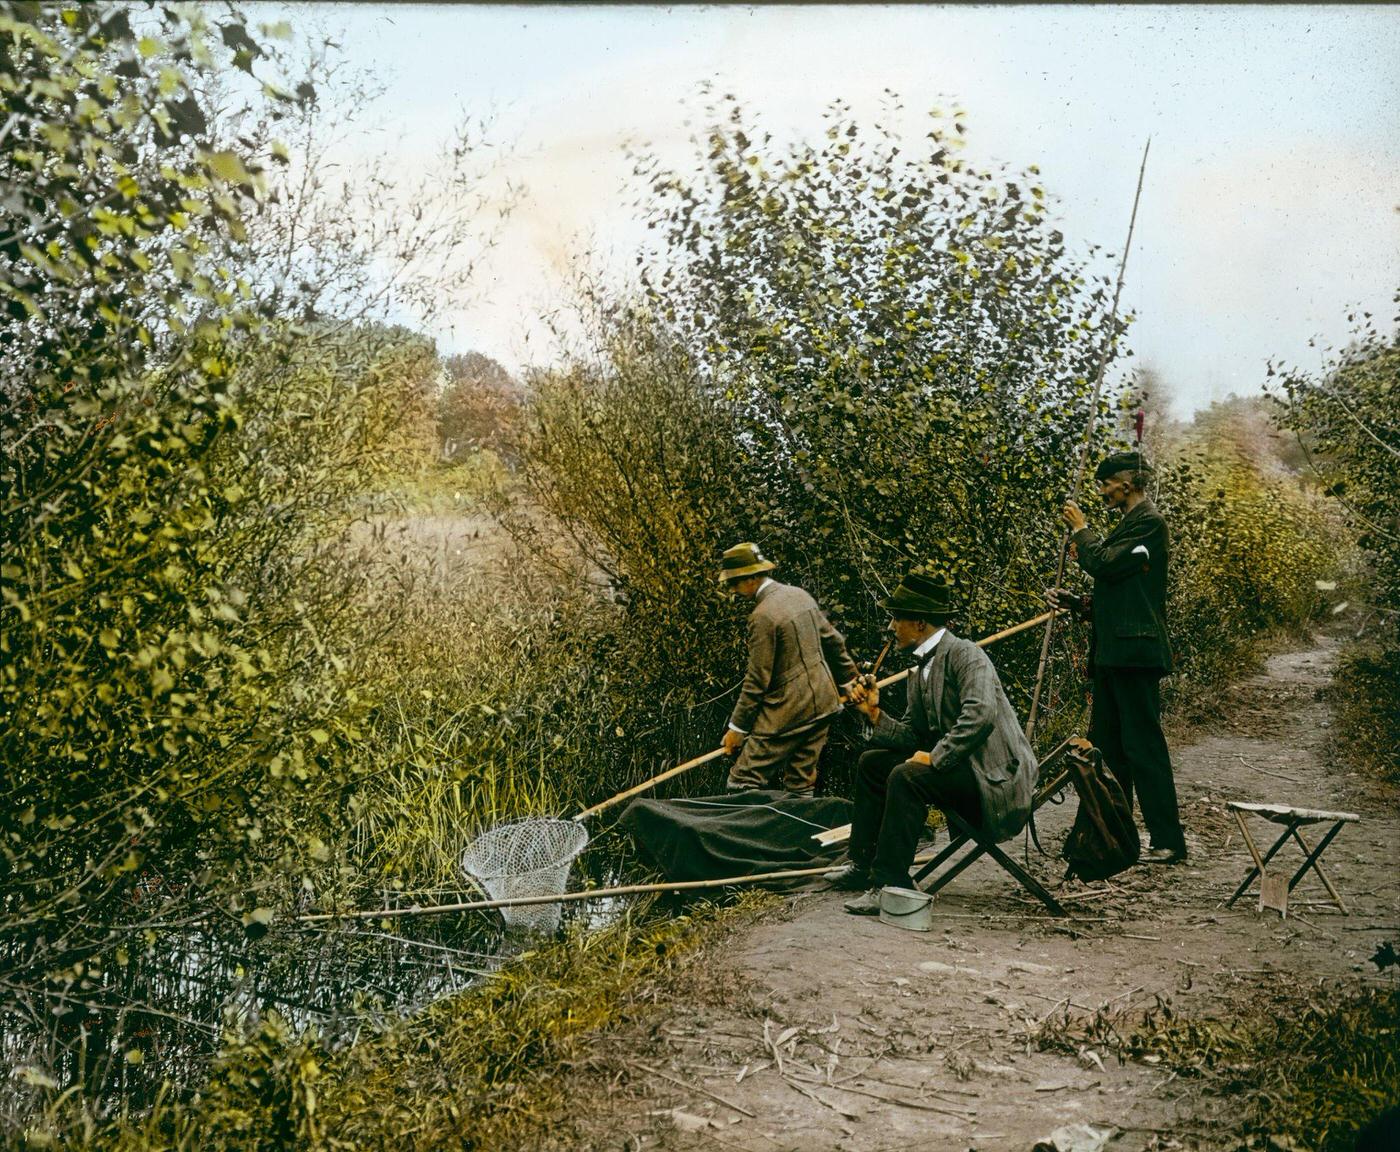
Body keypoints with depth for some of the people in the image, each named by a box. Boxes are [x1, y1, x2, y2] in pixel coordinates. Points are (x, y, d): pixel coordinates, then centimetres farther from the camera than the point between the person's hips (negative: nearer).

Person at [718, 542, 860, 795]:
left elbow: (757, 680, -16)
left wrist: (737, 727, -8)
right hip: (822, 704, 9)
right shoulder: (799, 595, 7)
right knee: (800, 786, 12)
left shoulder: (763, 615, -18)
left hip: (787, 712, -9)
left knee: (742, 783, -5)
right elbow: (833, 641, 17)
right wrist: (850, 679, 31)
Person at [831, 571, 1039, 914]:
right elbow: (913, 736, 13)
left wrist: (934, 757, -26)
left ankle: (890, 883, -23)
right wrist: (875, 713, 0)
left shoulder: (965, 654, -15)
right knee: (872, 762, 10)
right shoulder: (920, 670, 13)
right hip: (956, 767, 10)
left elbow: (980, 715, -30)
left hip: (995, 776, -10)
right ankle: (864, 865, 14)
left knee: (907, 776, -29)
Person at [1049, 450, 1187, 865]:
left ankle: (1168, 840, -3)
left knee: (1143, 746, -8)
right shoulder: (1128, 523, 22)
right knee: (1107, 746, 13)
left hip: (1135, 652, -10)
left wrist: (1081, 528, -3)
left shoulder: (1148, 521, -8)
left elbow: (1104, 563, -18)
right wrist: (1075, 602, 10)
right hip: (1113, 654, 10)